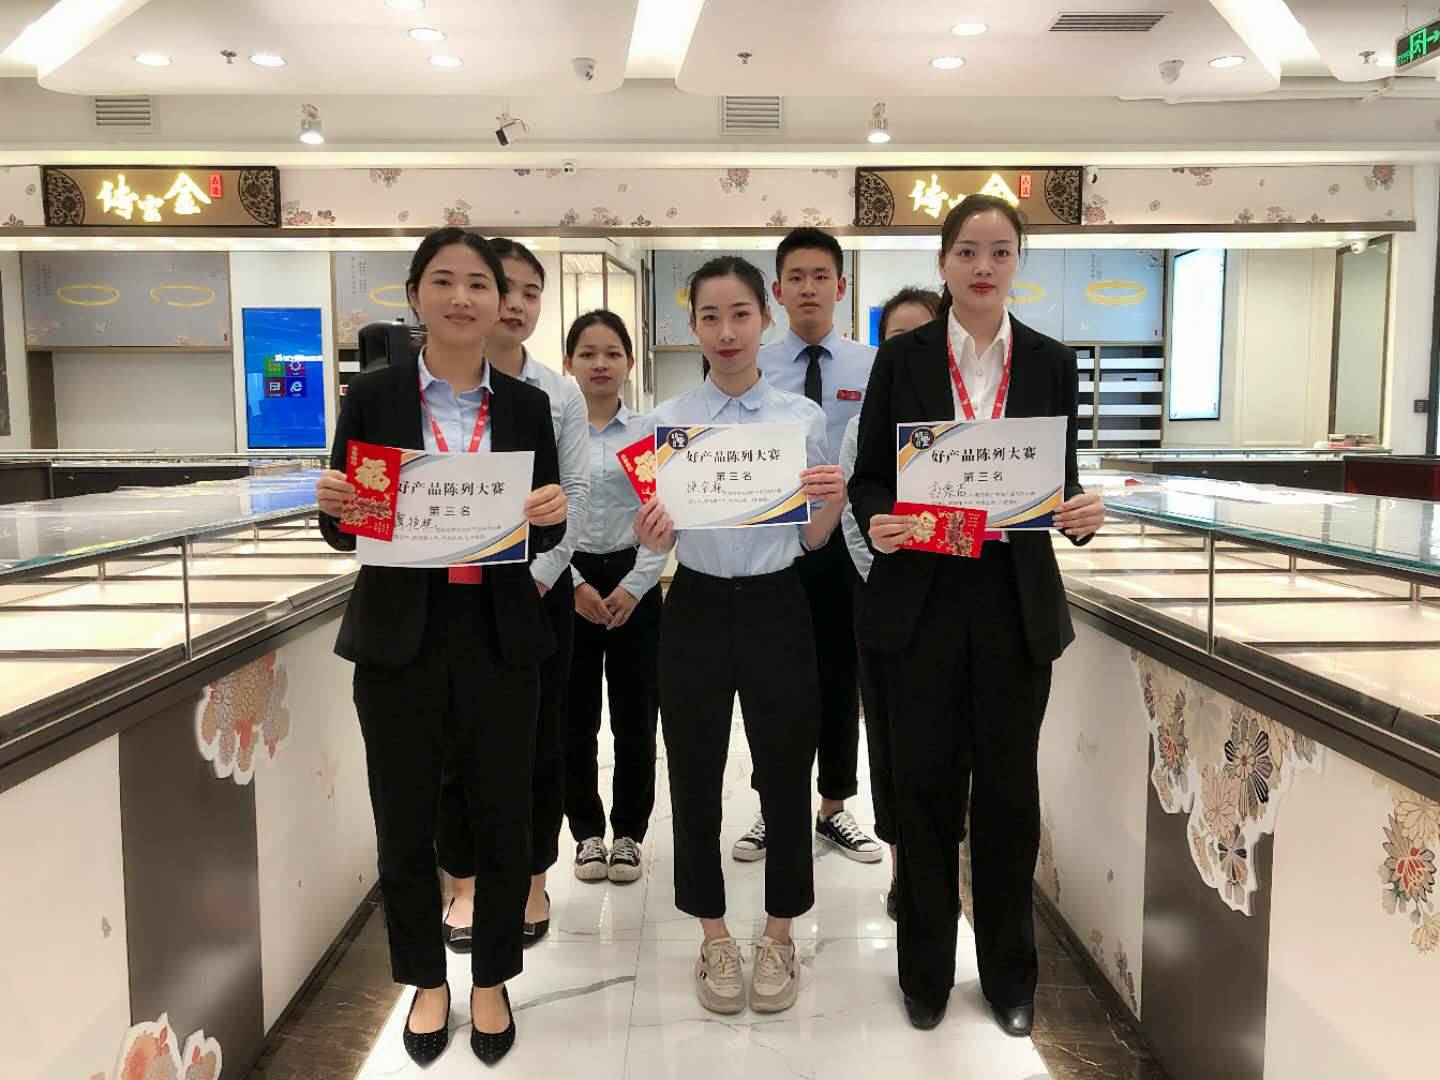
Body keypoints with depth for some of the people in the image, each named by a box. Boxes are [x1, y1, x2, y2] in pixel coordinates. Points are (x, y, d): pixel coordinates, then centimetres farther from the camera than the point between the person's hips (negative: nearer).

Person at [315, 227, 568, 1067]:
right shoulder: (373, 396, -1)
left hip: (500, 637, 1)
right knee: (405, 823, 11)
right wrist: (335, 506, -19)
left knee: (504, 819, 9)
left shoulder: (526, 405, 3)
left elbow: (547, 536, 6)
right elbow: (342, 530, 3)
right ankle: (428, 980, 34)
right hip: (400, 637, 0)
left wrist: (551, 513, -16)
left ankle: (492, 980, 33)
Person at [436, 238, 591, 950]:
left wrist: (541, 576, -9)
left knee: (539, 736, 7)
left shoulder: (560, 394, 4)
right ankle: (467, 884, 23)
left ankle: (532, 882, 23)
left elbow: (578, 491, 0)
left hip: (539, 582, 1)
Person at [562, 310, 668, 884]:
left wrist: (633, 588, -11)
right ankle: (587, 831, 24)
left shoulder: (650, 433, 2)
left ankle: (629, 832, 22)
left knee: (635, 715, 5)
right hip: (567, 582, 0)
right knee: (574, 715, 7)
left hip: (634, 582, 0)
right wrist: (575, 585, -10)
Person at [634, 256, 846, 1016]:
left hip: (775, 608, 0)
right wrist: (647, 536, -23)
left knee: (784, 777, 8)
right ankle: (714, 936, 29)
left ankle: (779, 935, 29)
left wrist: (835, 503, -19)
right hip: (697, 610, 1)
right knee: (695, 779, 9)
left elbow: (811, 541, 3)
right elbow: (659, 540, 0)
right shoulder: (667, 420, 0)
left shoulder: (804, 418, -1)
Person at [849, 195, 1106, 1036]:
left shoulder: (1051, 362, 4)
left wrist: (1082, 512, -15)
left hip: (1018, 603, 1)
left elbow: (1065, 480, 6)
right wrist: (876, 522, -19)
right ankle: (926, 969, 28)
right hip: (921, 599, -1)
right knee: (927, 784, 8)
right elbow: (868, 475, 2)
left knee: (1009, 787, 10)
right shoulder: (902, 357, 0)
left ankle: (1011, 973, 30)